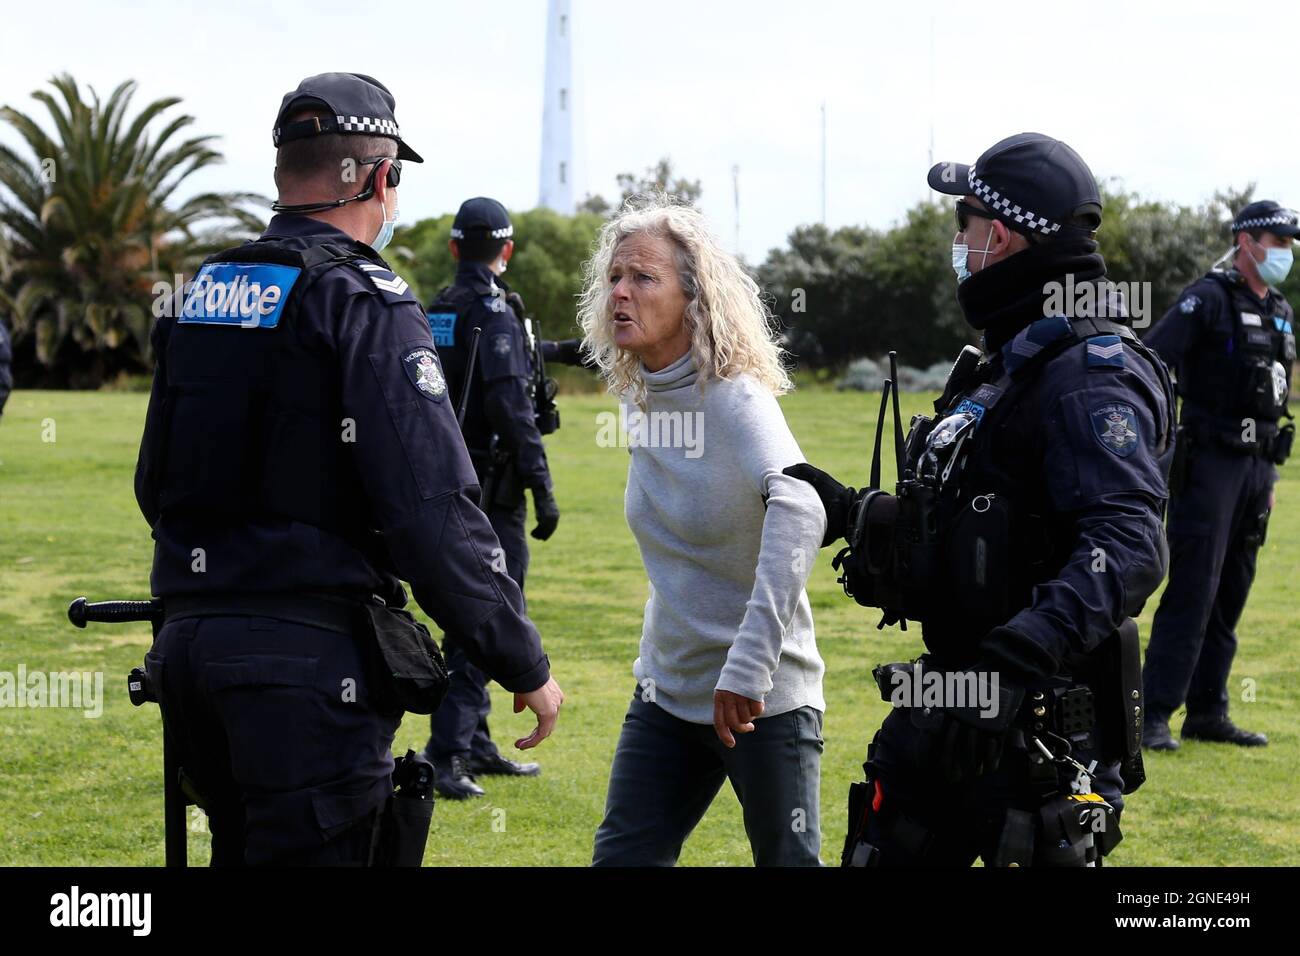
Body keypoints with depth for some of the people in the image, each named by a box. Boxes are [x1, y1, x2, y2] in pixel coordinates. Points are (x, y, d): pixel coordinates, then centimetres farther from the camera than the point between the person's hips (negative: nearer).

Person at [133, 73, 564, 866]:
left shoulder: (206, 294, 14)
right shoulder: (365, 300, -9)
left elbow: (156, 485, 20)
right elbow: (433, 510, -16)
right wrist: (525, 664, -9)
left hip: (189, 642, 8)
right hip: (308, 654, -8)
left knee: (246, 848, 19)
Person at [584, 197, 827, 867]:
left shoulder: (737, 399, -19)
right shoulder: (639, 399, 3)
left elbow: (799, 511, -38)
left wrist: (748, 665, -44)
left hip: (764, 698, -7)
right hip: (667, 689, 7)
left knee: (786, 860, 3)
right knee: (621, 857, 5)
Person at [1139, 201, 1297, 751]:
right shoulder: (1208, 298, -9)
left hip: (1256, 466, 8)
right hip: (1209, 462, -8)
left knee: (1230, 597, 9)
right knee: (1191, 594, -10)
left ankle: (1207, 714, 15)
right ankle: (1154, 716, -8)